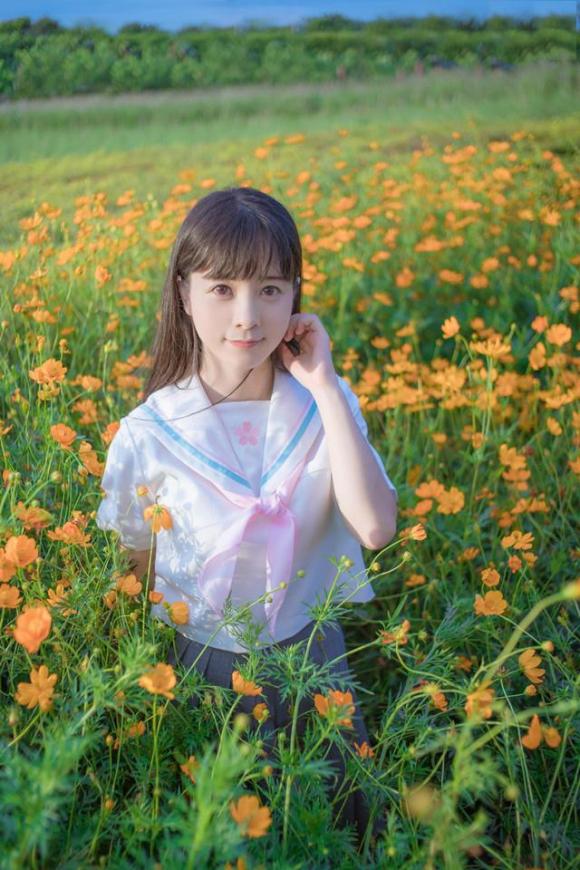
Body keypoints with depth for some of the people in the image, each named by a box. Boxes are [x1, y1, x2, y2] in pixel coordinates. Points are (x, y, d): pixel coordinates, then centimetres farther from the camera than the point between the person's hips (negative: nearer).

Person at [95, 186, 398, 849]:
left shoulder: (325, 405, -11)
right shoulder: (149, 432, -16)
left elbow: (376, 529, -26)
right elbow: (135, 560, -1)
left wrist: (325, 390, -27)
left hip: (312, 653, 2)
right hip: (205, 668, -1)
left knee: (344, 816, 21)